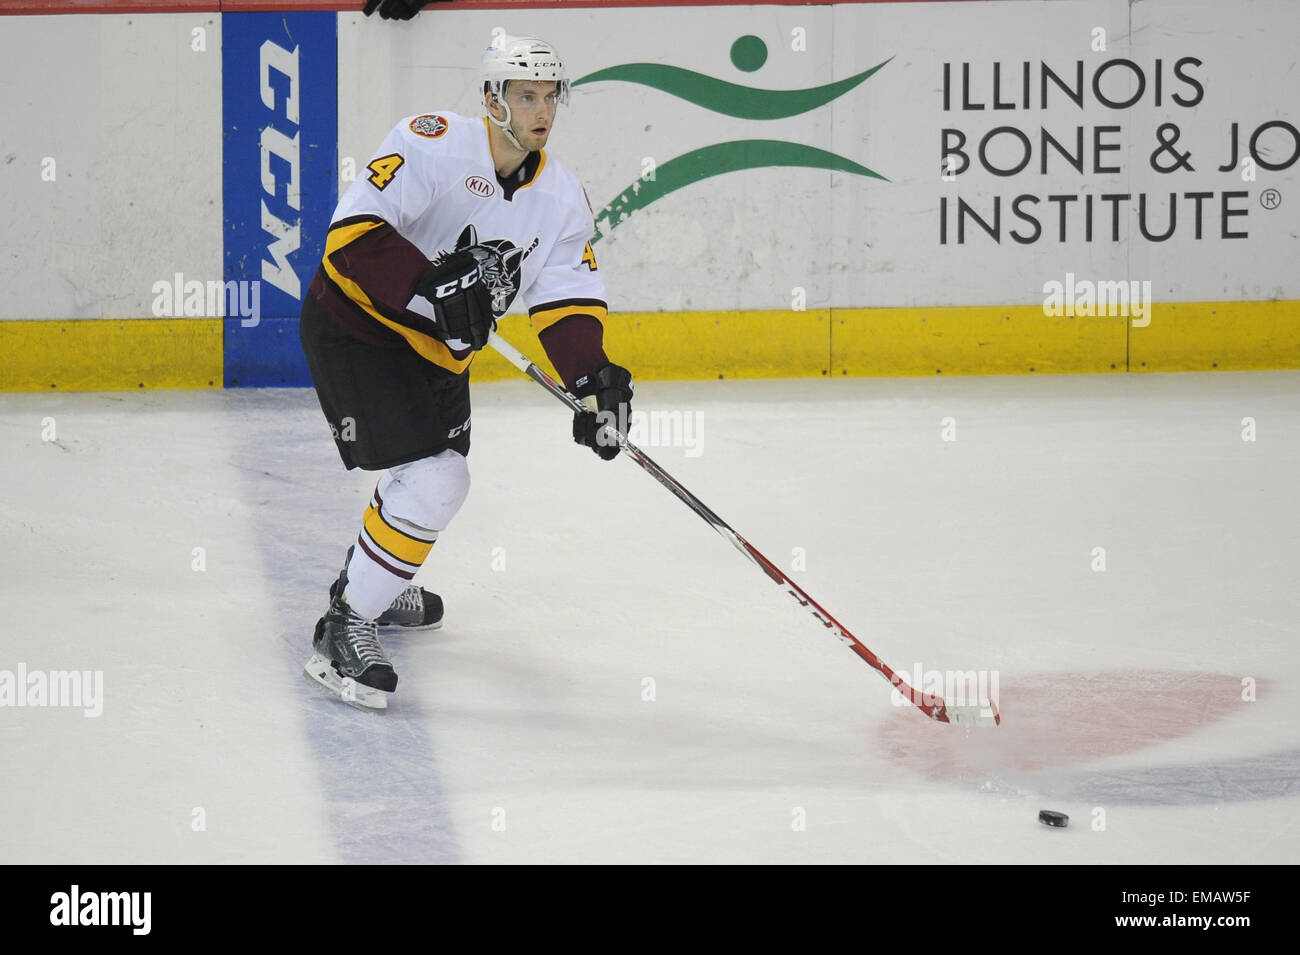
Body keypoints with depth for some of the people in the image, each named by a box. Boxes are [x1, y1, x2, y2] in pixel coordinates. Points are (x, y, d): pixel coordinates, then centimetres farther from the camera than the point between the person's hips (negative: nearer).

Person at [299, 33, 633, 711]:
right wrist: (431, 288, -42)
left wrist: (591, 377, -23)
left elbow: (569, 298, -5)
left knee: (437, 474, 24)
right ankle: (346, 629, -11)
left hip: (437, 345, 8)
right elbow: (355, 229, -31)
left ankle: (375, 585, 52)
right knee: (429, 481, -20)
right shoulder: (435, 144, -24)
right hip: (355, 324, -8)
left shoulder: (560, 196, -2)